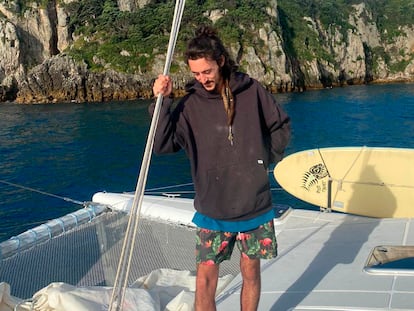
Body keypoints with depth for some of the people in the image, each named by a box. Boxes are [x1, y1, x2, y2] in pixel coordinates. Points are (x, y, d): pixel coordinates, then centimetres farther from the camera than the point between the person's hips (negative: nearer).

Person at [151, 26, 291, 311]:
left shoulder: (251, 91, -3)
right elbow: (162, 144, -12)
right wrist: (163, 102, -20)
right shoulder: (189, 104, -4)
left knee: (251, 272, 14)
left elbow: (282, 126, 10)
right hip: (212, 210, 0)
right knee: (205, 279, -1)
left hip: (254, 204, 1)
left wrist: (266, 159, 6)